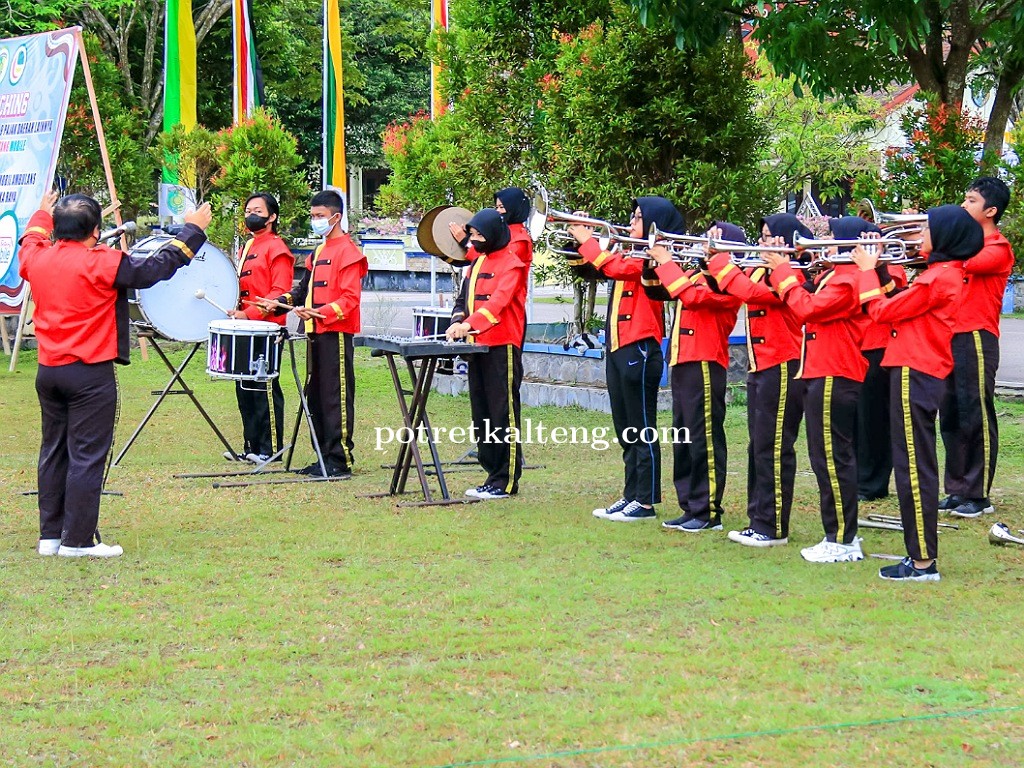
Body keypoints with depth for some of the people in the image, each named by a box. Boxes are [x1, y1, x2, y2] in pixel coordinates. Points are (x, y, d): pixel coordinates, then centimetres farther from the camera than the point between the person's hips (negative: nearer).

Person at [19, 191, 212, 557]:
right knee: (87, 455, -2)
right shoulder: (102, 263, -15)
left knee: (54, 451, 14)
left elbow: (29, 242, 28)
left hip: (48, 370, 7)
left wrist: (42, 216, 47)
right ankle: (78, 540, -2)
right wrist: (192, 230, 3)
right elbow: (156, 267, -10)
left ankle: (50, 536, 18)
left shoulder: (36, 258, 3)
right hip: (90, 374, -7)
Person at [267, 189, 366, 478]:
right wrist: (281, 302, 7)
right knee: (316, 396, 12)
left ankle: (340, 460, -5)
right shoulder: (318, 252, 18)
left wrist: (321, 313, -27)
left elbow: (350, 298, -17)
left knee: (336, 397, -7)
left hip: (336, 333, -10)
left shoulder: (347, 251, -10)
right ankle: (324, 456, 18)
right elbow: (306, 288, 23)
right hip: (317, 334, 10)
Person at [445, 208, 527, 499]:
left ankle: (506, 482, -2)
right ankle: (493, 475, 16)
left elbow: (499, 301, -23)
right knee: (482, 416, 10)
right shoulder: (477, 263, 16)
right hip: (477, 347, 9)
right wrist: (459, 324, -1)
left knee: (503, 415, -5)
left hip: (502, 349, -9)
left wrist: (471, 323, -36)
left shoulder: (511, 265, -9)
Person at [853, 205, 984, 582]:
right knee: (916, 466, 15)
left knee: (914, 469, -7)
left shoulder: (938, 279, -17)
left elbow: (881, 311, -13)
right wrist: (880, 269, 11)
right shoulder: (947, 274, 13)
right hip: (925, 375, 10)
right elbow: (900, 305, 15)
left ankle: (923, 560, -5)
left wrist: (867, 270, 0)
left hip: (914, 377, -10)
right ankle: (921, 553, 20)